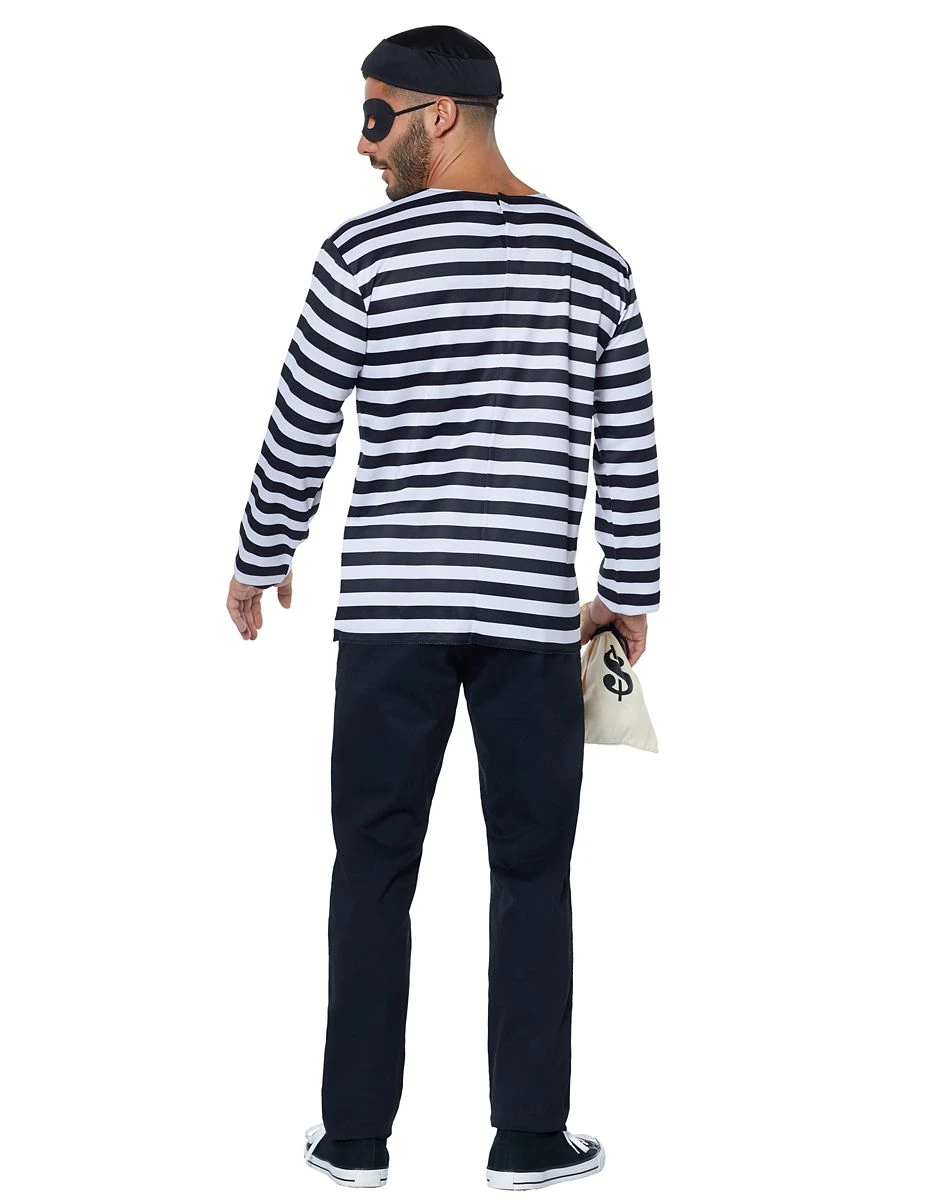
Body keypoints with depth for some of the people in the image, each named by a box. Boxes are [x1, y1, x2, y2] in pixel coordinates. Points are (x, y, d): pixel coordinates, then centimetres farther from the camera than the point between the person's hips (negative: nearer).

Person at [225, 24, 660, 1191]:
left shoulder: (365, 253, -6)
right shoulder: (591, 259, 3)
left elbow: (299, 429, -1)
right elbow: (627, 454, 5)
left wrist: (257, 563, 14)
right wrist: (628, 594, 17)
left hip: (391, 609, -1)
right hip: (532, 611, 2)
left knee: (374, 867, 9)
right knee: (532, 872, 9)